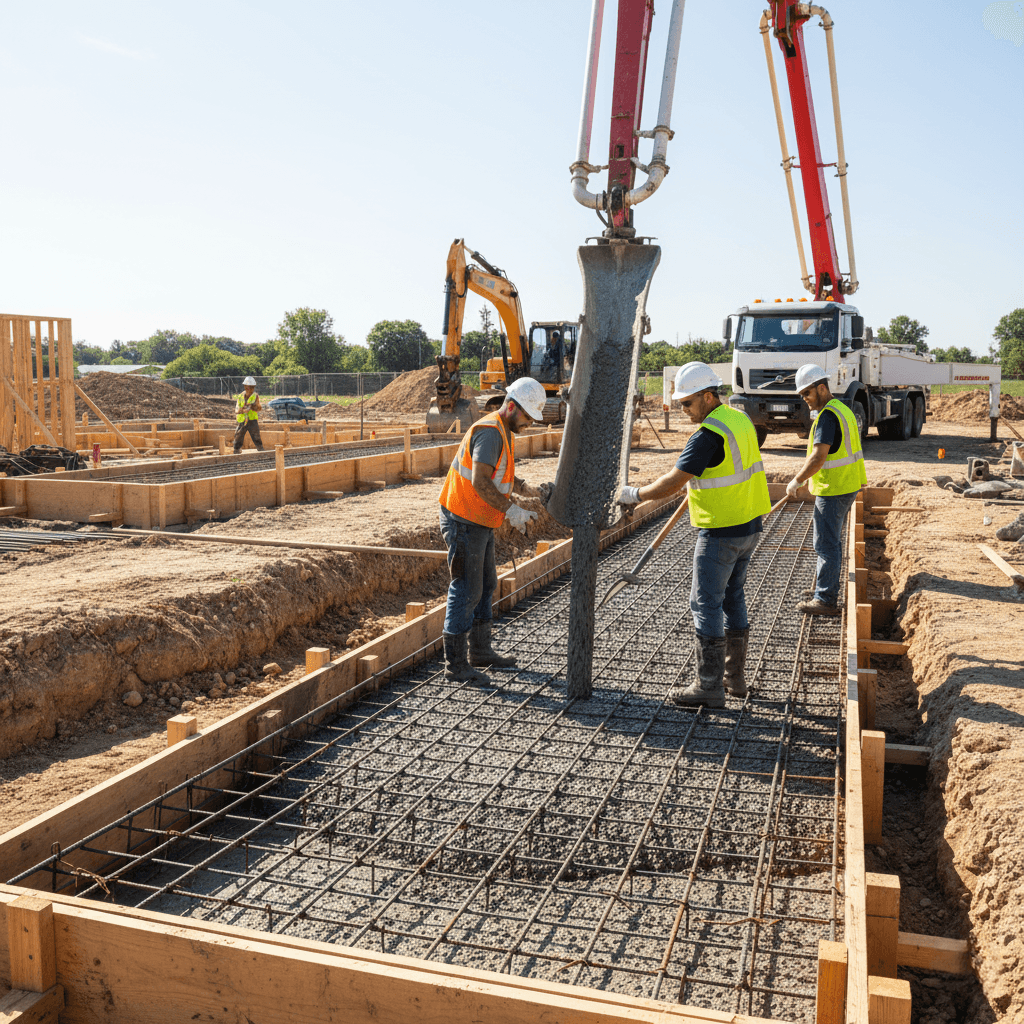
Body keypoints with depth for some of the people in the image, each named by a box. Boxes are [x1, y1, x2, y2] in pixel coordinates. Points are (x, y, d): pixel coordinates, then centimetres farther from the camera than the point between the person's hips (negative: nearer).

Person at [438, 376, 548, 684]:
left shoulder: (502, 432, 14)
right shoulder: (489, 432, -20)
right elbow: (479, 481, -29)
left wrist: (526, 488, 12)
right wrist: (511, 509, -29)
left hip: (480, 523, 11)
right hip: (464, 522, -11)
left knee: (485, 586, 18)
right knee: (466, 591, -7)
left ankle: (480, 651, 30)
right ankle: (455, 665, -1)